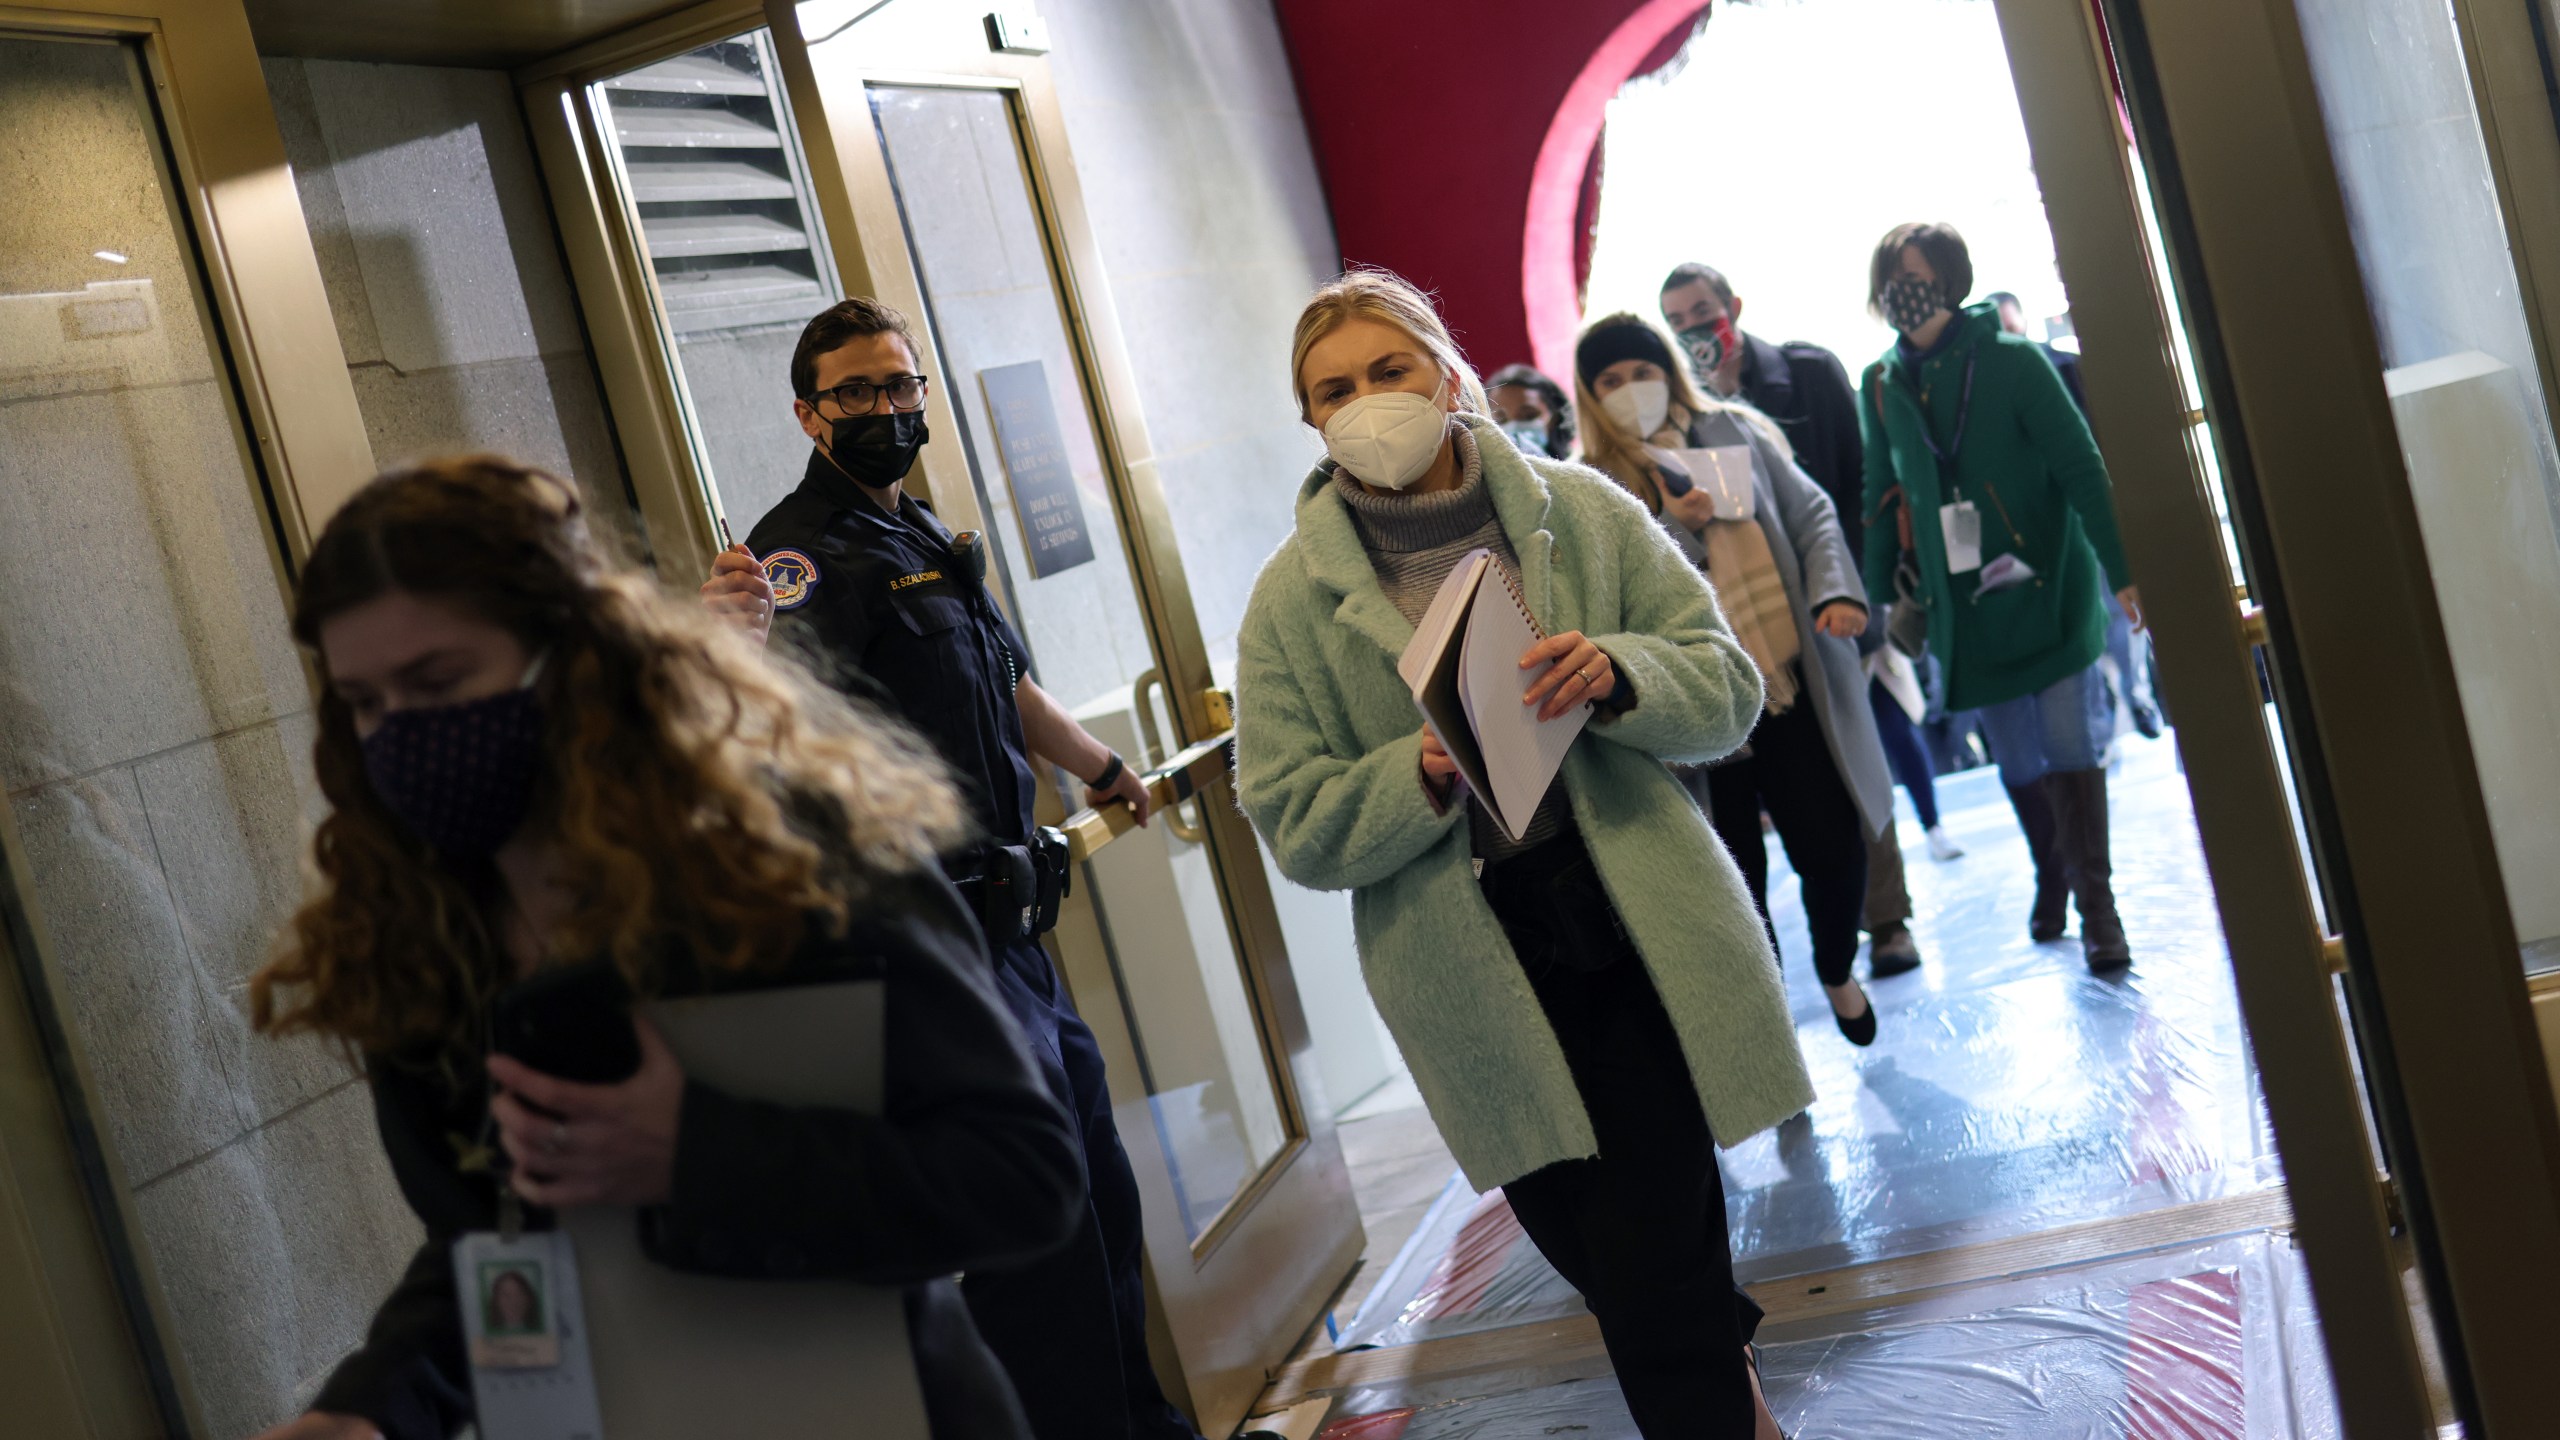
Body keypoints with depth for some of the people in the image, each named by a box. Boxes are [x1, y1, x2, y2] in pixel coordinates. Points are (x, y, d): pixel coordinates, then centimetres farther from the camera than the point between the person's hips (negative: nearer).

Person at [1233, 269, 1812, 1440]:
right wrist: (1421, 775, -20)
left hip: (1641, 940, 0)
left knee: (1658, 1290, -3)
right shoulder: (1295, 597, -1)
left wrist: (1621, 676, -20)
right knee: (1604, 1257, 13)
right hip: (1477, 985, 1)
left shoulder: (1580, 511, 1)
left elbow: (1727, 688, 1)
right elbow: (1296, 826, -3)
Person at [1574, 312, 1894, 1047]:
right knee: (1738, 877, 3)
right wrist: (1674, 529, -18)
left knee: (1835, 853, 3)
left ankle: (1837, 973, 34)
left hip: (1794, 681, 2)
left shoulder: (1734, 431, 9)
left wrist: (1836, 591, -6)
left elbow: (1811, 516, 10)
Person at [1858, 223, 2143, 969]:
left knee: (2070, 745, -5)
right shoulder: (1881, 386, 3)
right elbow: (1883, 499, 10)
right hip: (1966, 605, 3)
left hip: (2050, 587, -3)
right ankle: (2052, 877, 31)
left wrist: (2120, 572, -12)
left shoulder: (2012, 361, -8)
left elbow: (2080, 468, -9)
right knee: (2017, 759, 10)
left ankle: (2095, 898, 5)